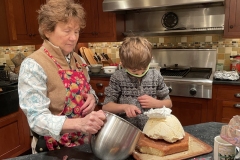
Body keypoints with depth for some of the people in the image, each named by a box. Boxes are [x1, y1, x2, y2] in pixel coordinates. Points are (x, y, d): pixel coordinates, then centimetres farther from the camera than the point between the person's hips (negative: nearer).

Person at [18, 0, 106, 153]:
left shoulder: (77, 60, -1)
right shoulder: (33, 66, -20)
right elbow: (37, 119, -26)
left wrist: (92, 97, -11)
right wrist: (79, 123, -41)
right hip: (54, 149, -6)